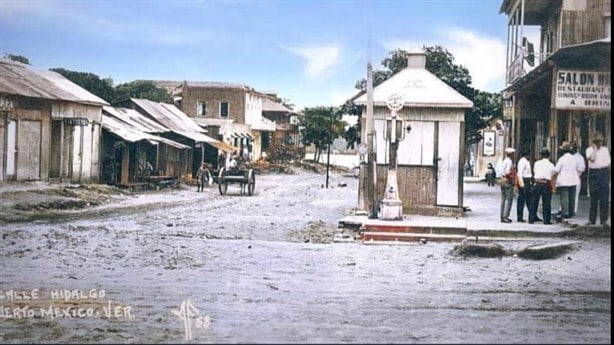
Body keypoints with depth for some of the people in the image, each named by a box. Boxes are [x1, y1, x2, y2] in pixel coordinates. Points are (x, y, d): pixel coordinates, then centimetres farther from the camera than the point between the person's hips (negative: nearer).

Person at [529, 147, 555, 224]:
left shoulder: (537, 163, 4)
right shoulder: (551, 165, 3)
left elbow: (534, 172, 10)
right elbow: (552, 175, 7)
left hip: (537, 183, 1)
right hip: (546, 184, -1)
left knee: (534, 202, 6)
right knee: (546, 203, 5)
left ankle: (531, 219, 7)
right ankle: (546, 220, 5)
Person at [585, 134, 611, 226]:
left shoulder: (605, 149, 11)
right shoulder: (589, 150, 4)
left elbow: (608, 162, 13)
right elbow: (591, 158, -15)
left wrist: (607, 173, 6)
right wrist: (595, 148, -10)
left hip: (604, 173, 1)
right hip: (593, 173, -1)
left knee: (604, 198, -3)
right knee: (593, 197, 2)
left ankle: (604, 220, 0)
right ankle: (591, 219, 8)